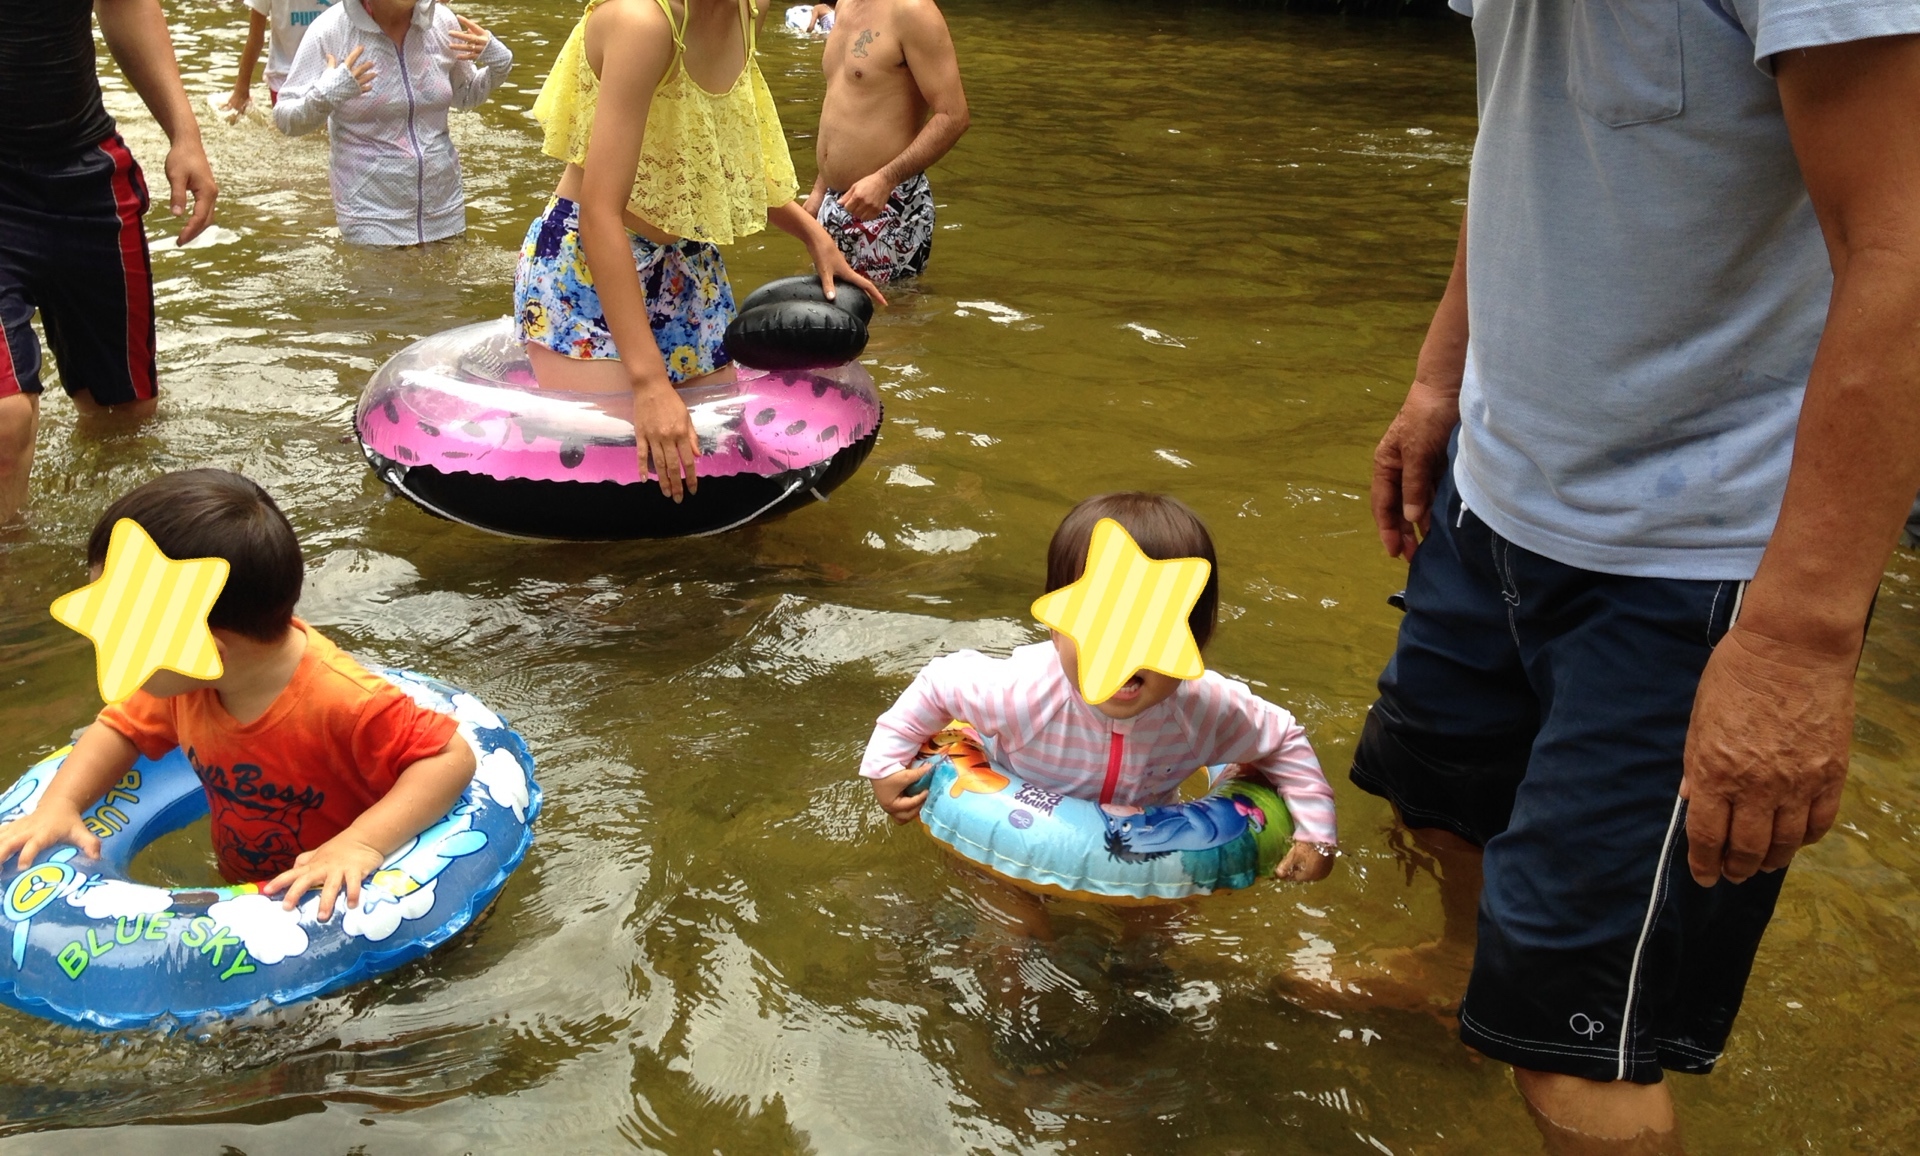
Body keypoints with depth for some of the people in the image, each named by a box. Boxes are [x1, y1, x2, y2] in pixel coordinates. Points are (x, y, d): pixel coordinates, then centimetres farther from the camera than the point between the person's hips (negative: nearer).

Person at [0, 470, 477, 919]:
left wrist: (362, 843, -41)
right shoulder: (183, 682, -7)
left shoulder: (343, 703, -32)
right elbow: (121, 730, 11)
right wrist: (58, 806, -7)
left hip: (339, 908, -7)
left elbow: (452, 757, -29)